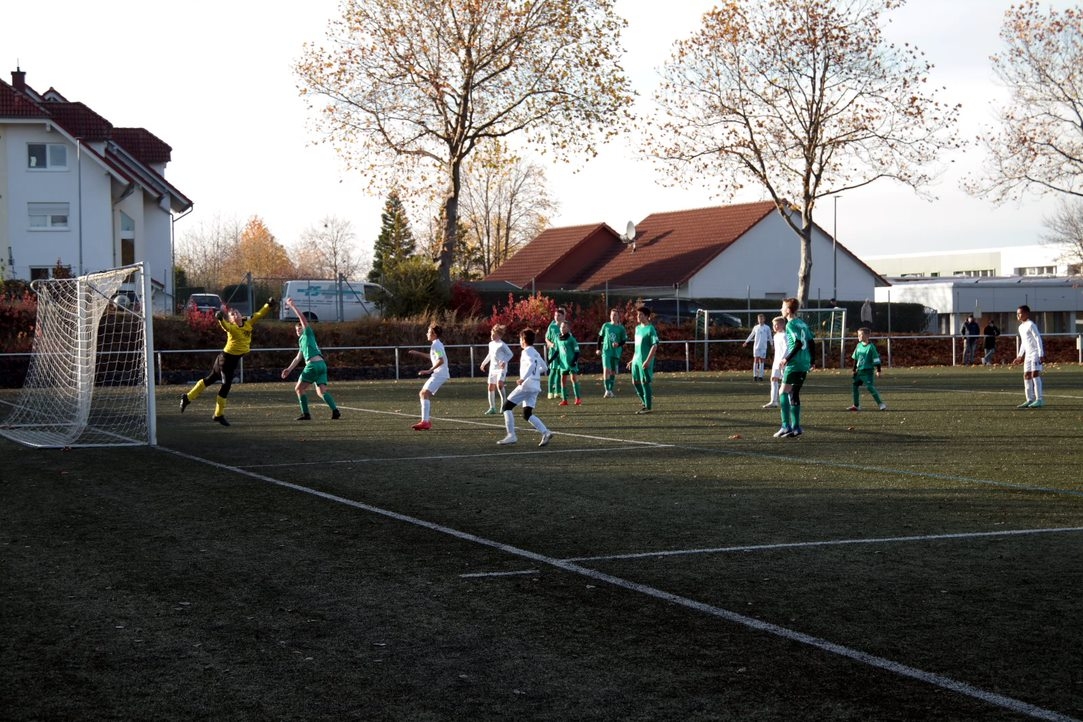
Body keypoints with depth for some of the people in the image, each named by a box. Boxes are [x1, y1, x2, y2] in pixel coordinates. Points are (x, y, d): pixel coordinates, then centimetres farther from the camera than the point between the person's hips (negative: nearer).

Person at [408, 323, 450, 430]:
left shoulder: (436, 345, -13)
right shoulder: (437, 344, 19)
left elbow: (441, 360, -26)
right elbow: (432, 357, 38)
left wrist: (429, 370, -27)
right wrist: (418, 353, 38)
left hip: (440, 374, -11)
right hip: (438, 374, 11)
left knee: (425, 393, -20)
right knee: (423, 394, 17)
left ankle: (425, 422, -29)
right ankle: (427, 421, 20)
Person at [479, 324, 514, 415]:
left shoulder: (502, 345, -11)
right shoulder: (491, 344, 12)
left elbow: (510, 354, -8)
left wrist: (504, 361, -21)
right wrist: (484, 363, 27)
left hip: (501, 368, -8)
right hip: (492, 368, 8)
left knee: (499, 384, -27)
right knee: (491, 387, 5)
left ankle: (503, 403, -15)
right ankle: (492, 408, 12)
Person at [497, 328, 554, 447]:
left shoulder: (526, 351, -7)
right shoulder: (536, 352, 19)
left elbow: (532, 364, -25)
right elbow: (544, 368, 26)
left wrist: (524, 378, -29)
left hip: (526, 385, -9)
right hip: (535, 386, 9)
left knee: (507, 406, 1)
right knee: (527, 415, 9)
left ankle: (511, 435, -4)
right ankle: (545, 433, -9)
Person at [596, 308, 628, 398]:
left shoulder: (621, 328, 0)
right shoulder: (606, 326, 4)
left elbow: (624, 340, 2)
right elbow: (600, 337, 13)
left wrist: (618, 344, -18)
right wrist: (599, 349, 8)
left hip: (616, 352, 0)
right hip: (606, 351, 0)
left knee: (613, 372, 6)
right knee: (606, 370, -15)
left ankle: (611, 390, 19)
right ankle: (607, 390, -15)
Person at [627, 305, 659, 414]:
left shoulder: (650, 329, -11)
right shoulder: (638, 328, 14)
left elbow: (655, 346, -17)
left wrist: (648, 360, -23)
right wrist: (633, 359, 22)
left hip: (645, 361, -8)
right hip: (636, 360, 8)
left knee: (645, 382, -4)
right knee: (635, 382, 11)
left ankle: (648, 407, 4)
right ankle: (646, 402, 23)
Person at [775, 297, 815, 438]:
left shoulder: (791, 325, -10)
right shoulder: (802, 323, 15)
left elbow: (798, 343, -20)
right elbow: (812, 342, 15)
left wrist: (787, 358, -17)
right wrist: (812, 361, 20)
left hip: (794, 364, -8)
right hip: (804, 365, 8)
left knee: (783, 392, -5)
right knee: (793, 394, 13)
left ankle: (786, 426, -12)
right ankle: (795, 427, 12)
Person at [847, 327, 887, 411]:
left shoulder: (871, 346, -12)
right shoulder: (859, 346, 7)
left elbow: (876, 359, -10)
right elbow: (855, 358, 16)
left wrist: (878, 371, -12)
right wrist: (854, 370, 17)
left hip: (868, 370, -7)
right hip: (859, 370, 7)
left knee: (870, 387, -15)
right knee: (855, 386, 5)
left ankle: (881, 404, -7)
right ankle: (856, 405, 14)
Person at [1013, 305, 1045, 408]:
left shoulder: (1031, 325, -11)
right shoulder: (1021, 327, 16)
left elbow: (1038, 339, -14)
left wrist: (1041, 354, -18)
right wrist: (1020, 356, 22)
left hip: (1035, 353, -9)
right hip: (1028, 355, 9)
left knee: (1035, 374, -14)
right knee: (1026, 376, 7)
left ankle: (1039, 400, -14)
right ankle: (1030, 400, 11)